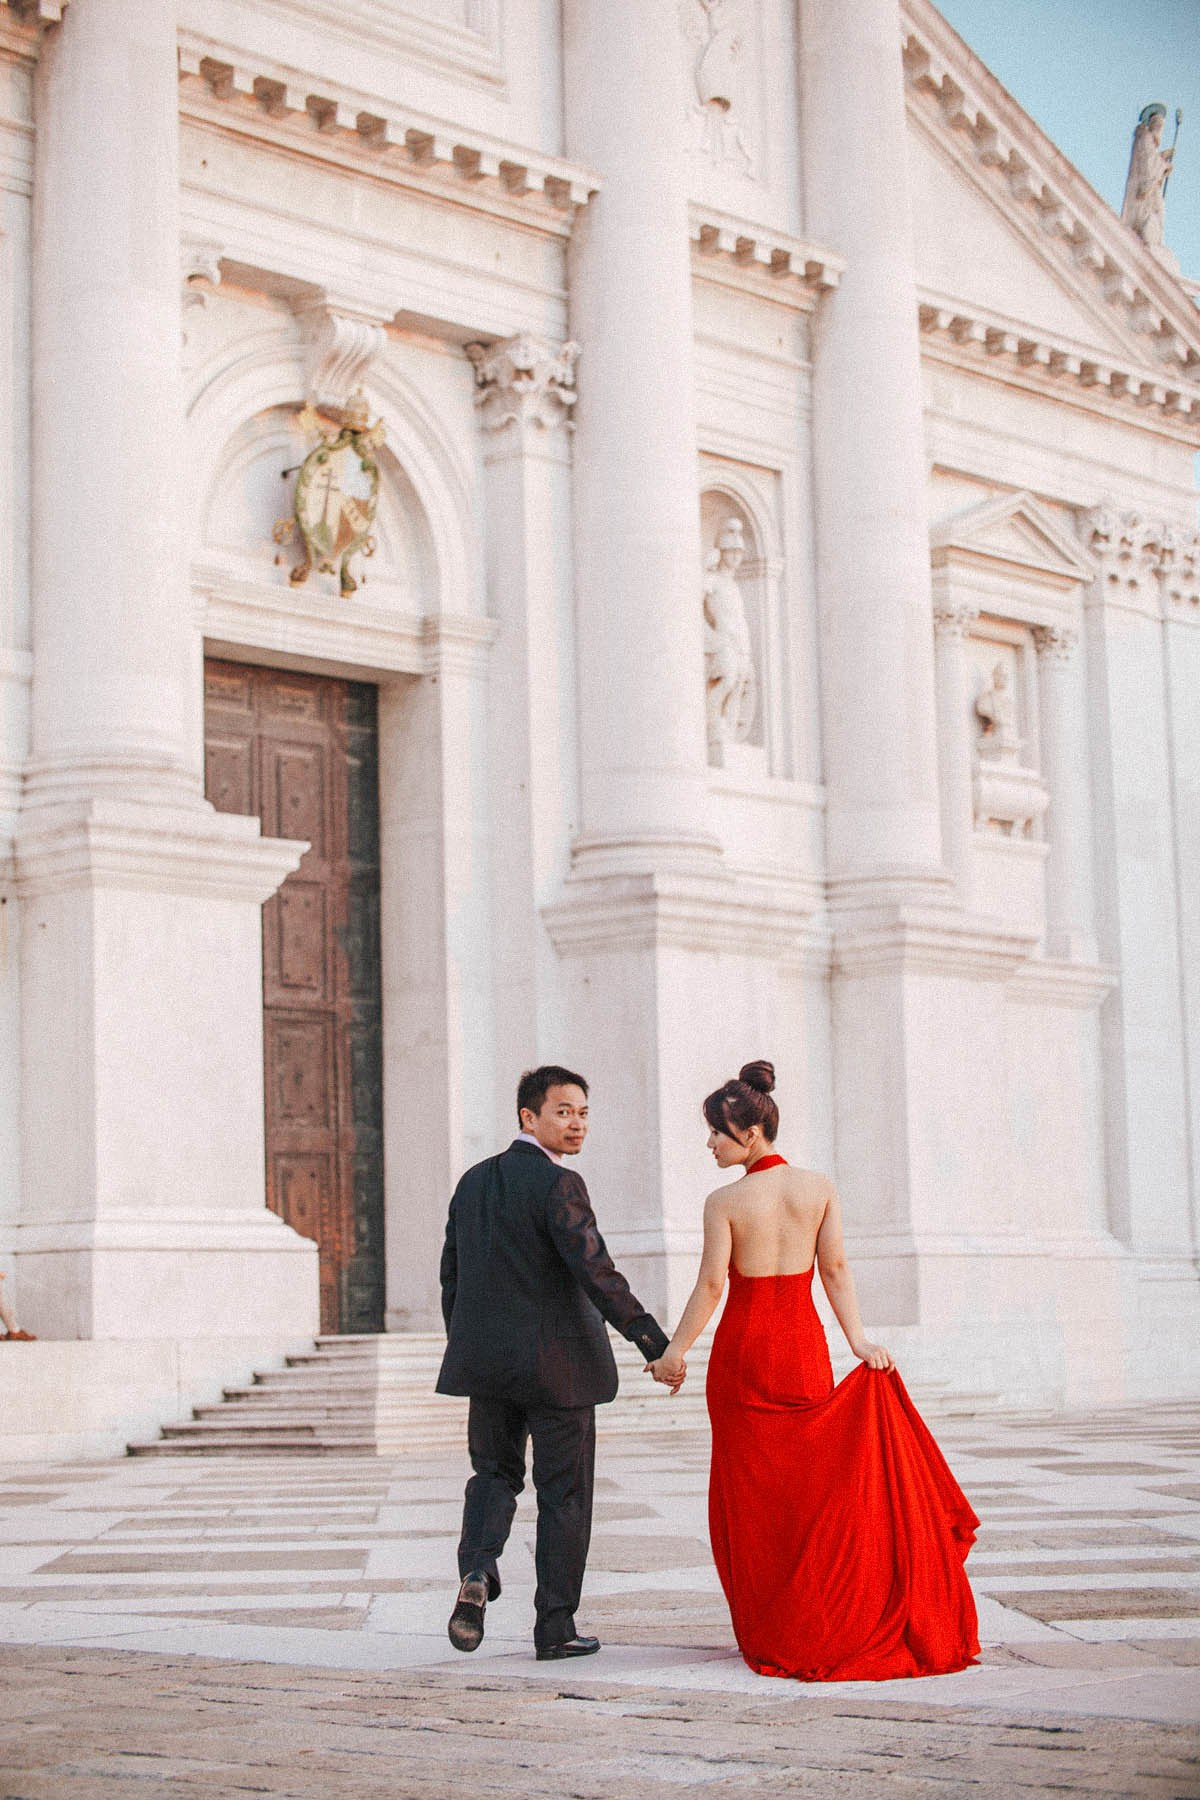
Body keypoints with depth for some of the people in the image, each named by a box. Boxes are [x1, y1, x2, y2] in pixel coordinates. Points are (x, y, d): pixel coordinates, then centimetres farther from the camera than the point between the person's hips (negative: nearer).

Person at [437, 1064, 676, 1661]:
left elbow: (451, 1275, 13)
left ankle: (476, 1573, -7)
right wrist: (656, 1343, -21)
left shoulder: (473, 1181, 8)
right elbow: (595, 1273, -22)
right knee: (564, 1494, 6)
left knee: (494, 1474, 20)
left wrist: (465, 1350, 23)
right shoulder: (558, 1185, -15)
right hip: (555, 1364, -6)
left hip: (486, 1360, 6)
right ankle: (555, 1626, 10)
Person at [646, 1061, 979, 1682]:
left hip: (742, 1347, -3)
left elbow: (710, 1285, -10)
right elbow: (835, 1269, -4)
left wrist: (675, 1352, -2)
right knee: (814, 1477, 14)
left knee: (750, 1488, 8)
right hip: (803, 1347, 3)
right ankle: (822, 1622, 13)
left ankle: (771, 1633, 10)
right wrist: (858, 1339, -4)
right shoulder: (819, 1188, 0)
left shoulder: (724, 1202, -10)